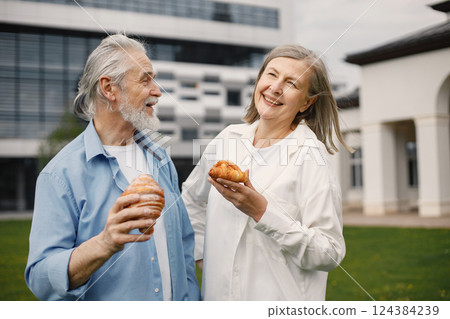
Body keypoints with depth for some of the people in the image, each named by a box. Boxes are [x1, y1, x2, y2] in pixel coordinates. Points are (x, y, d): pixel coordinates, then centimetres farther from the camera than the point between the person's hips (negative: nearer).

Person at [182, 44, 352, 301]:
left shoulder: (310, 154, -13)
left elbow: (330, 254, -18)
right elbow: (192, 198, 19)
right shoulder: (229, 137, 1)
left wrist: (261, 211, -24)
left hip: (283, 301, -4)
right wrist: (201, 252, 10)